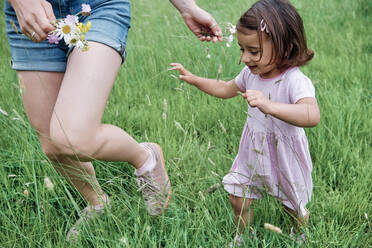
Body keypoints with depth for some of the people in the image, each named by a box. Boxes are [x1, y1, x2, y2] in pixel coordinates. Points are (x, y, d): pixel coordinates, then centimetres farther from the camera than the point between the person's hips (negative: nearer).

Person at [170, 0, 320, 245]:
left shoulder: (295, 81, -31)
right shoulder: (251, 73, -8)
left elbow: (312, 116, -51)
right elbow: (225, 89, 13)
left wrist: (268, 105, -61)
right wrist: (193, 79, 4)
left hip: (284, 159, -5)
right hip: (253, 154, 5)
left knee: (295, 208, 18)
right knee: (238, 199, 13)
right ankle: (242, 238, 42)